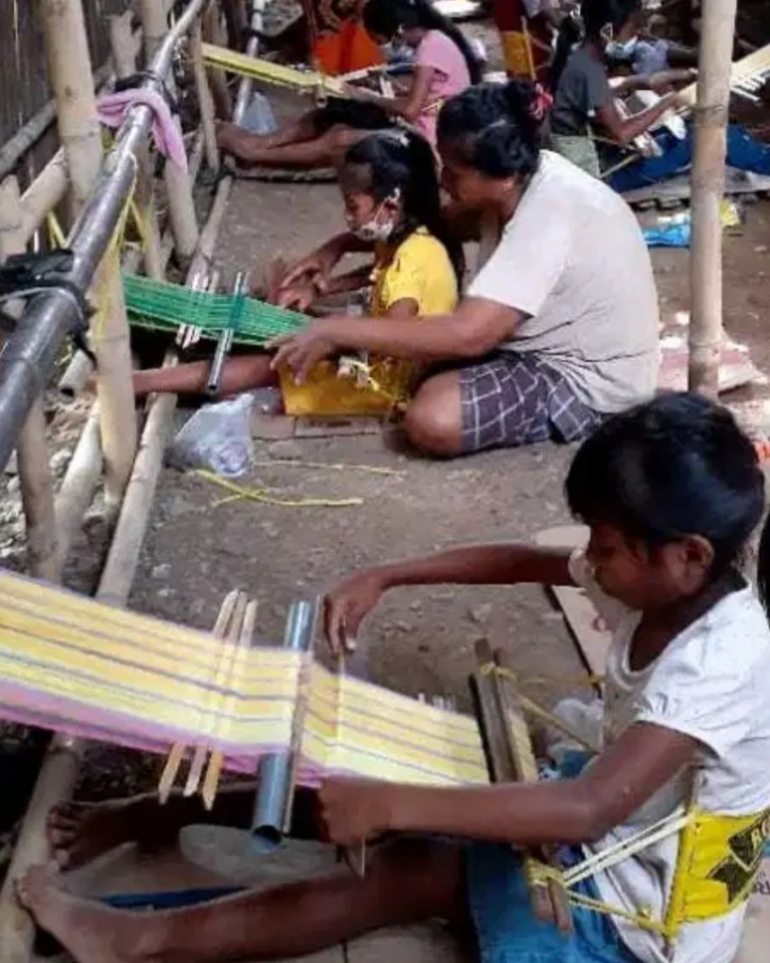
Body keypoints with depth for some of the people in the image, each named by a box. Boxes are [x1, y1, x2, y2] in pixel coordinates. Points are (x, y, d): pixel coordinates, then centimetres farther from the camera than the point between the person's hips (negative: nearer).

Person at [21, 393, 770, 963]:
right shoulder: (665, 583, -8)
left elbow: (589, 810, -45)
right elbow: (525, 562, 7)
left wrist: (392, 805, -46)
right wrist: (384, 578, -1)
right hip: (610, 823, 8)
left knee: (395, 875, -17)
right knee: (371, 786, 3)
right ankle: (177, 812, 18)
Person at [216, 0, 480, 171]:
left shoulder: (433, 45, -20)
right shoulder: (431, 39, 8)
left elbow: (410, 108, -24)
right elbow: (417, 99, 11)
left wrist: (369, 97, -10)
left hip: (426, 139, -10)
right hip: (419, 127, 10)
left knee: (339, 141, -20)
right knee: (330, 114, 2)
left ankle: (255, 153, -12)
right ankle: (261, 142, -1)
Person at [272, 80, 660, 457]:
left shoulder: (548, 215, -32)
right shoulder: (525, 175, -5)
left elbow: (469, 334, -39)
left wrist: (337, 331, -33)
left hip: (591, 381, -9)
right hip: (561, 343, 9)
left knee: (431, 419, -24)